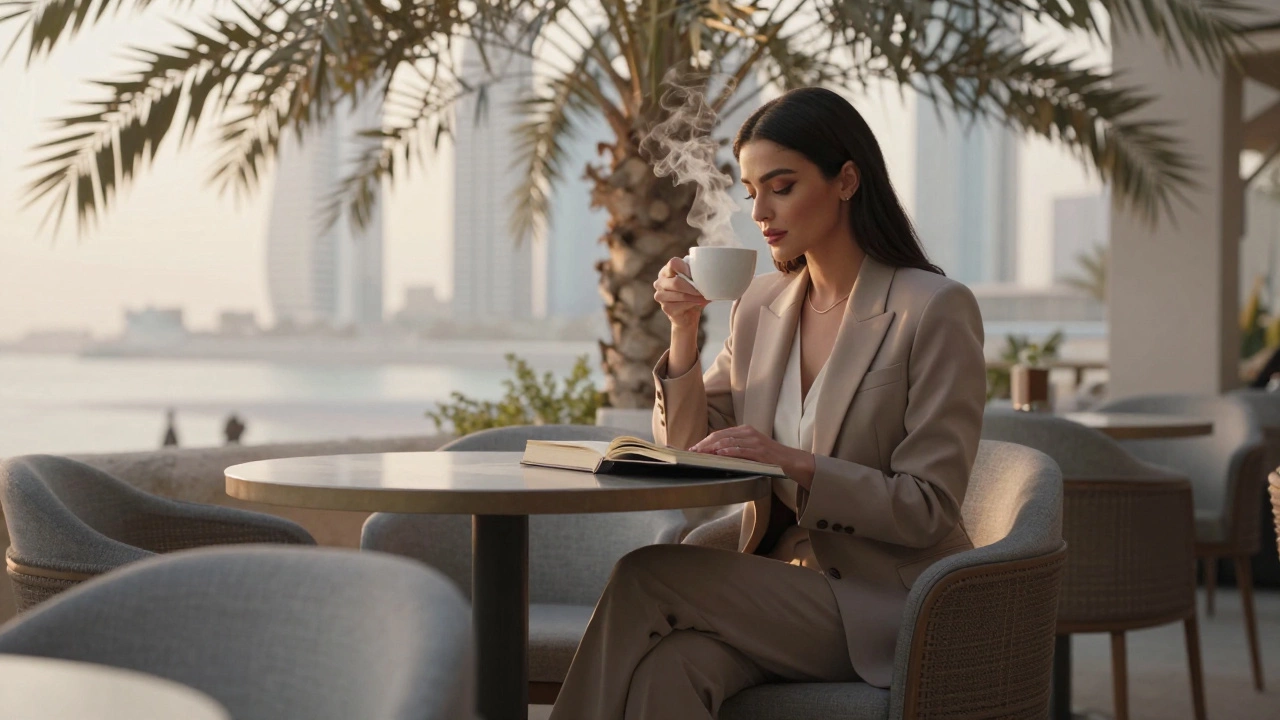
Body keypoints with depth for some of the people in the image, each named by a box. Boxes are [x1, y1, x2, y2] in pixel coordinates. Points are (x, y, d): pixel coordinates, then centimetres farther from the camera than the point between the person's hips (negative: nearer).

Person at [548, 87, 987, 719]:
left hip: (886, 601, -4)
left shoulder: (936, 309, -9)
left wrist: (796, 464, -24)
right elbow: (687, 453, 12)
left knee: (645, 578, -25)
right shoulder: (761, 305, 11)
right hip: (780, 581, 5)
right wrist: (685, 331, -3)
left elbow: (929, 509, -12)